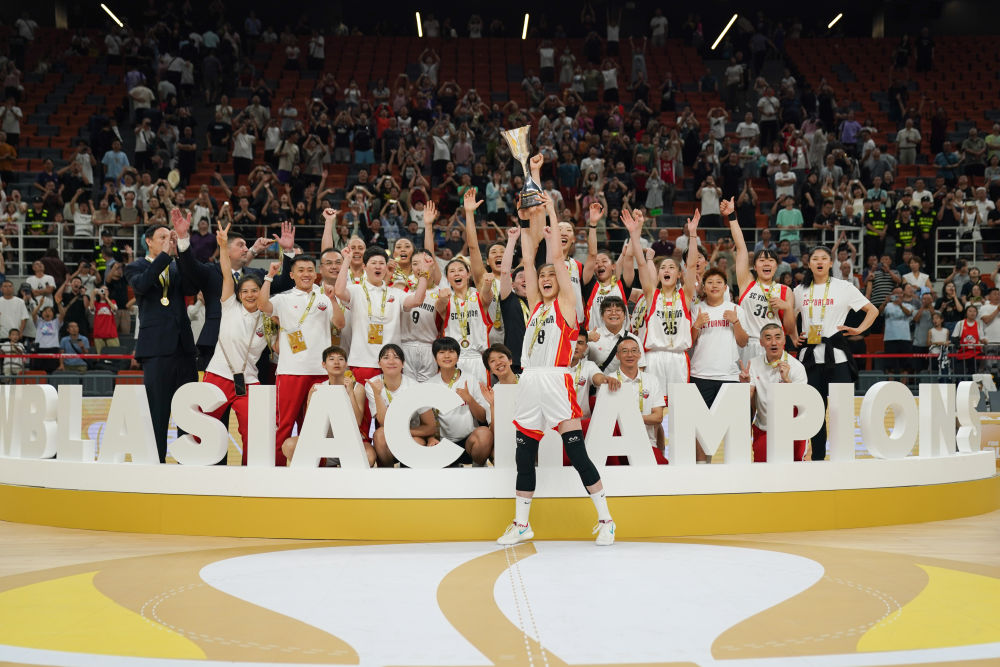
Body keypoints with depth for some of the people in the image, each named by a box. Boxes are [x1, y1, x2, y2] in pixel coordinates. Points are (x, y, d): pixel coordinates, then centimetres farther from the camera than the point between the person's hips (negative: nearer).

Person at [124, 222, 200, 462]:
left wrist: (182, 249, -9)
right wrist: (165, 255, -16)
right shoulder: (136, 267, 5)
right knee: (157, 411, -2)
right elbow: (141, 285, -18)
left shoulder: (176, 267, 17)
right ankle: (156, 462, 4)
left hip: (183, 347, 5)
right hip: (156, 348, -5)